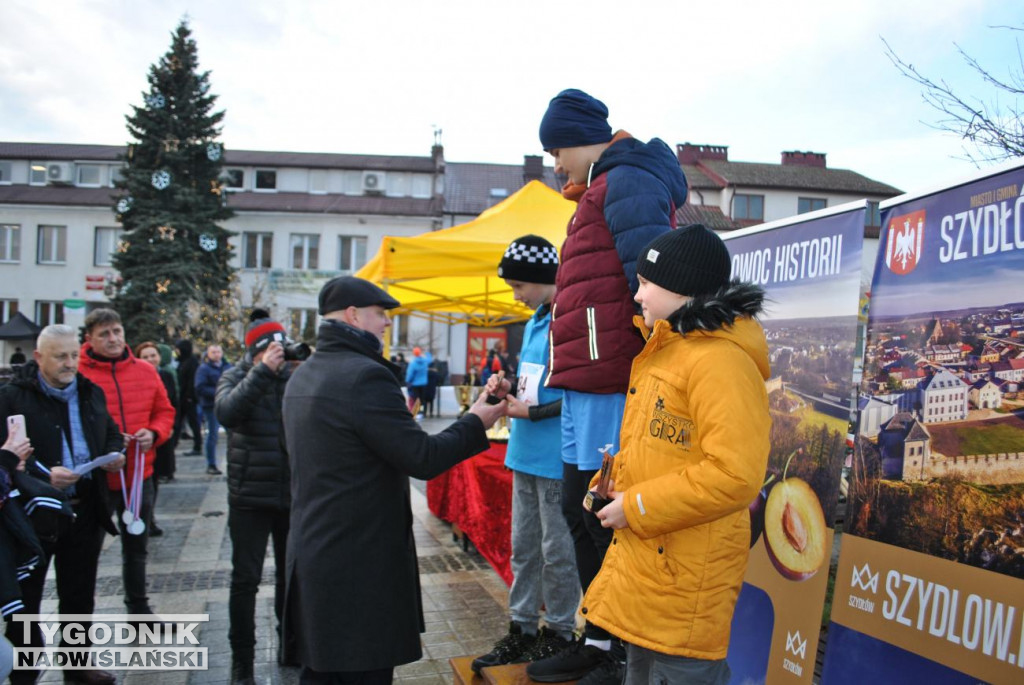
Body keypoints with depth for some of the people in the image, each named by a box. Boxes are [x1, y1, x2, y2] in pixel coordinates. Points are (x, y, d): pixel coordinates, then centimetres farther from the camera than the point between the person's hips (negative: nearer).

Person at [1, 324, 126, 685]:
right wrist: (42, 475, -24)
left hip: (86, 509, 5)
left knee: (79, 595, 16)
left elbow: (111, 433, 21)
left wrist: (114, 454, 0)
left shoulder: (91, 392, 9)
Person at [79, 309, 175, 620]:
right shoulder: (78, 374, -10)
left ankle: (139, 609, 35)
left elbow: (164, 411, 11)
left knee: (136, 546, 19)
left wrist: (154, 433, -8)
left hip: (139, 476, 5)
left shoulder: (145, 371, 4)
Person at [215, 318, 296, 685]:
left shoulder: (297, 375, 1)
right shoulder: (236, 376, -5)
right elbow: (226, 413, -25)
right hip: (250, 496, -2)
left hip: (293, 494, 2)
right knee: (245, 579, 4)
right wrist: (264, 371, -30)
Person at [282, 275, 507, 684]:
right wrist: (475, 423, -3)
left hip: (312, 553, 9)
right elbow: (423, 459, -18)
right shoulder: (366, 375, -19)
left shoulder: (302, 376, 10)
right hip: (360, 562, -9)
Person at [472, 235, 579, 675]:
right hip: (526, 454, 9)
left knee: (556, 552, 4)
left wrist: (532, 412, -15)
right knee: (523, 547, 16)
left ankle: (559, 633, 20)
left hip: (556, 459, -9)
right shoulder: (534, 321, 14)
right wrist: (509, 388, 4)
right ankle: (522, 630, 28)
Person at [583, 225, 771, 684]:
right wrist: (615, 487, 6)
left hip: (684, 575, -10)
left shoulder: (719, 360, -20)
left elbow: (734, 476, -27)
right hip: (643, 560, 10)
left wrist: (635, 507, -20)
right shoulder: (664, 351, 13)